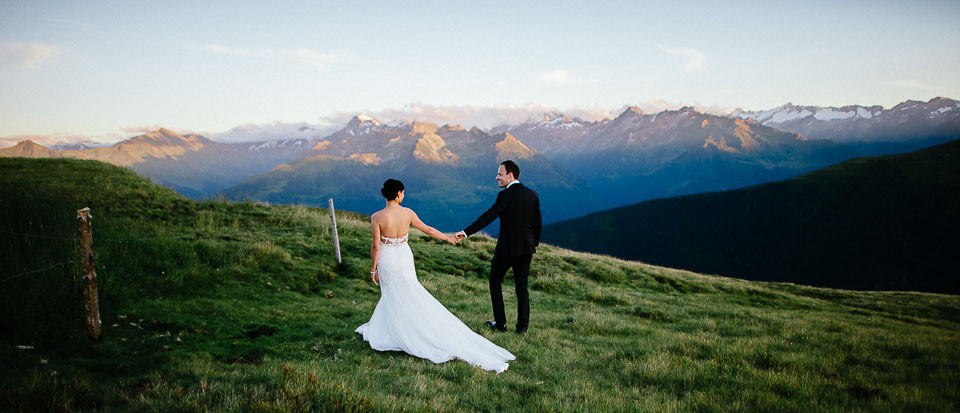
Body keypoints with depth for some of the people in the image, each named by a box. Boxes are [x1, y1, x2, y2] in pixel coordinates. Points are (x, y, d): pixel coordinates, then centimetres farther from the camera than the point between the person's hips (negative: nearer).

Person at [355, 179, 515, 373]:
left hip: (387, 260, -3)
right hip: (405, 257, 3)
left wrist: (373, 269, -2)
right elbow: (428, 229, 2)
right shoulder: (408, 213, -9)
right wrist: (448, 238, 16)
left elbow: (376, 246, -14)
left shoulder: (377, 217, -17)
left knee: (394, 295, 13)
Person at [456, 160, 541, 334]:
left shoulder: (505, 195, -16)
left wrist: (466, 232, -23)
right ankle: (522, 326, 14)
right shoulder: (532, 194, 3)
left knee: (495, 282, 13)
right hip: (526, 248, 5)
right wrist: (534, 244, 20)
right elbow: (537, 223, 8)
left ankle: (500, 323, 14)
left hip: (506, 248, -5)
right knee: (522, 287, 13)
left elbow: (488, 216, -22)